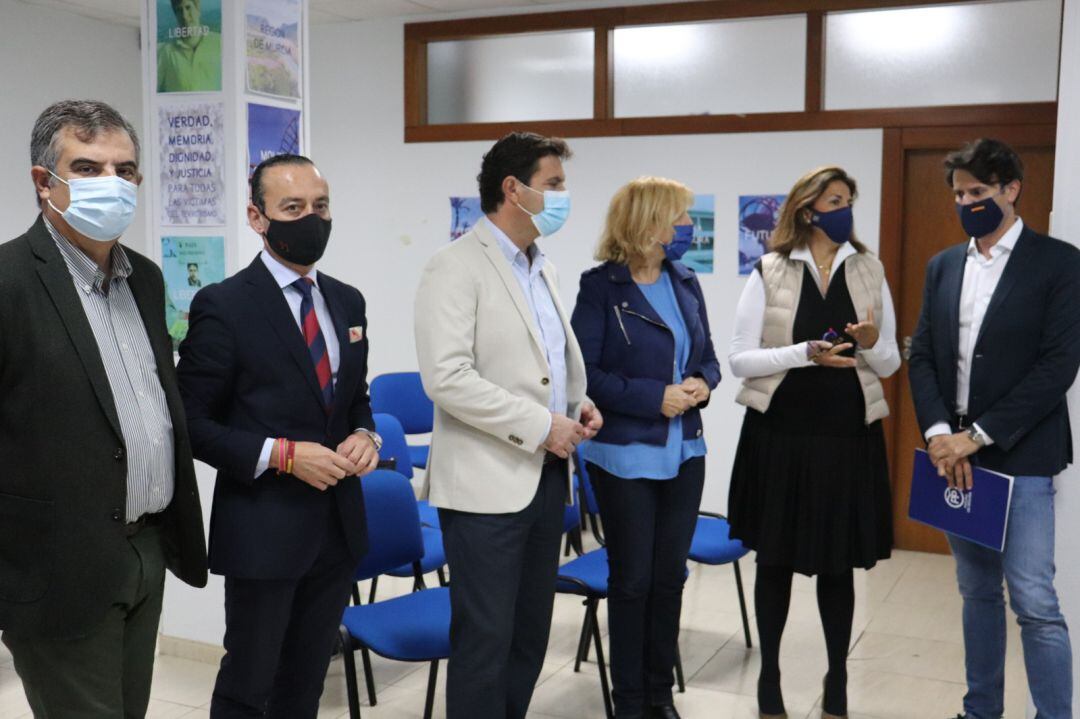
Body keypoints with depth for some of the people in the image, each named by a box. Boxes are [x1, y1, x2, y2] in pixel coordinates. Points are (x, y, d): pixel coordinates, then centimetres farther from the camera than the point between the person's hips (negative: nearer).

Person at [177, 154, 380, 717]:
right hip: (263, 529, -6)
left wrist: (365, 435, -3)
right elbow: (192, 423, -11)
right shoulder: (222, 305, -11)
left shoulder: (348, 301, 8)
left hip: (339, 523, 6)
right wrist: (281, 454, -19)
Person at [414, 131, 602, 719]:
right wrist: (540, 425, -19)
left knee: (531, 634, 16)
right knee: (485, 638, 0)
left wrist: (577, 404, 6)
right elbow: (446, 378, -21)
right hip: (487, 484, -8)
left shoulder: (543, 270, 14)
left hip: (546, 476, 8)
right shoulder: (457, 267, -12)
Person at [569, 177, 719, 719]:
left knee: (670, 576, 13)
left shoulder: (686, 283, 7)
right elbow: (584, 371, -15)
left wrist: (703, 383, -8)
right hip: (625, 456, -5)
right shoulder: (601, 286, -10)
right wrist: (655, 397, -19)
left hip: (684, 452, 6)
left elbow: (707, 356, 14)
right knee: (632, 579, 6)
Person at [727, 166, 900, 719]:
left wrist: (871, 343, -14)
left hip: (849, 435, 2)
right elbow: (739, 360, -6)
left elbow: (890, 363, 8)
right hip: (780, 433, -2)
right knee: (775, 559, 10)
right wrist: (805, 353, -19)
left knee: (838, 563, 10)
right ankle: (769, 675, 26)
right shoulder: (769, 272, -2)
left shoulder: (870, 271, 5)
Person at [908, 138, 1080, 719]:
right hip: (954, 454, 5)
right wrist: (939, 432, -8)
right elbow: (921, 357, 8)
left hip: (1019, 457, -5)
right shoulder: (943, 266, 12)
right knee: (977, 592, 14)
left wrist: (979, 436, -16)